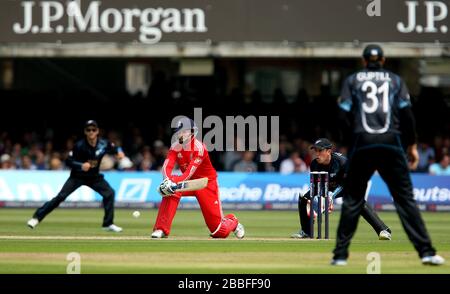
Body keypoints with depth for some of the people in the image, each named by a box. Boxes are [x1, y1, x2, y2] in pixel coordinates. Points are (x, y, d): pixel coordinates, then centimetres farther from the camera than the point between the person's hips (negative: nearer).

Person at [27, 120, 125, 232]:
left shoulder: (103, 144, -13)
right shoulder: (80, 145, -22)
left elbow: (114, 148, 7)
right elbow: (68, 161, -19)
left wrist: (119, 152, -16)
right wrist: (81, 165, -36)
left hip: (94, 177, 3)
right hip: (77, 176, -3)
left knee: (109, 193, -11)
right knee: (60, 196, -15)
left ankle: (108, 224, 3)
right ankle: (36, 218, -10)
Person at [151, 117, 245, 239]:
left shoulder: (199, 148, -26)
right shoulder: (176, 147, -11)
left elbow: (190, 172, -36)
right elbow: (167, 166, -25)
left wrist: (174, 182, -52)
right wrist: (168, 181, -48)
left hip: (206, 183, -4)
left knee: (219, 230, -6)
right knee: (171, 189, -31)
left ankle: (233, 222, 32)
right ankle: (161, 229, -26)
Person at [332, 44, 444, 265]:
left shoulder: (352, 80, 12)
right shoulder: (395, 80, 13)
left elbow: (344, 115, 2)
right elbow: (406, 113, 4)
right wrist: (412, 145, 8)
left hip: (362, 143, 0)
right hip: (392, 144, 0)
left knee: (352, 199, 7)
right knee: (405, 197, 0)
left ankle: (340, 254, 4)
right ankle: (426, 252, -7)